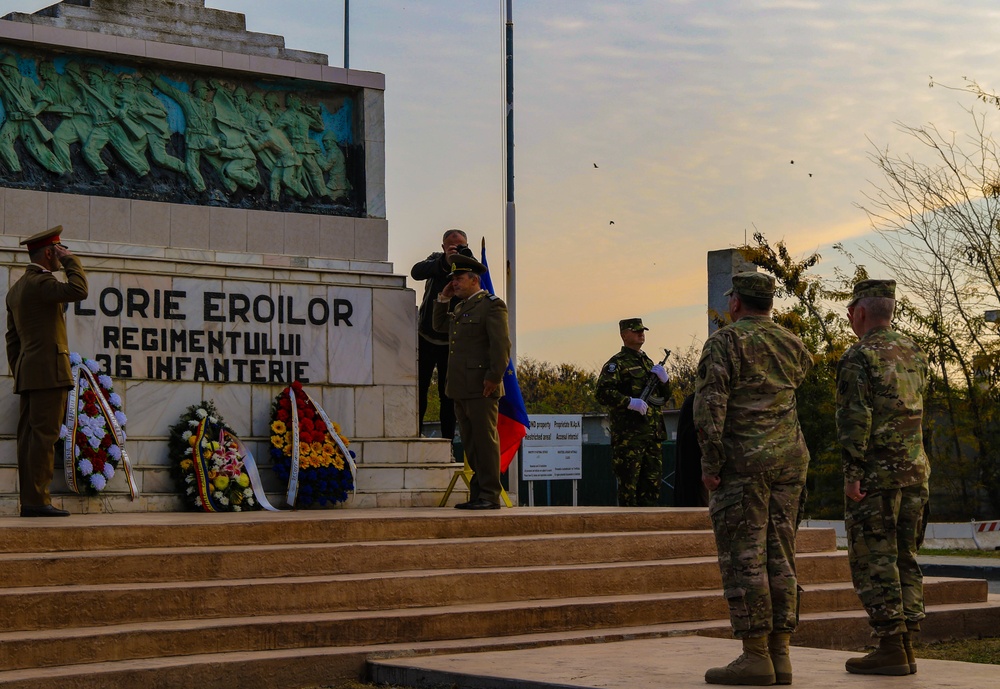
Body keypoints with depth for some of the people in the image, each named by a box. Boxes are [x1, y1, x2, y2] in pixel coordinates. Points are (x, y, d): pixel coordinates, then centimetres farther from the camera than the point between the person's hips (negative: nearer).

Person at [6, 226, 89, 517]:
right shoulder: (40, 281, -10)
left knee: (30, 437, 5)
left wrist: (19, 375, 22)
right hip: (49, 371, -10)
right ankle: (37, 500, -14)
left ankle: (30, 502, 4)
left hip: (28, 372, 10)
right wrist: (71, 260, -12)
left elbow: (12, 339, 21)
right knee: (44, 436, -11)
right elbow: (78, 291, -26)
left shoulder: (16, 289, 20)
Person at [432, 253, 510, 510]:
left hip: (481, 388, -9)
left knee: (485, 441, -6)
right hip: (461, 388, 9)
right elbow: (439, 325, 34)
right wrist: (443, 298, 21)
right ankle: (477, 494, 14)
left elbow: (501, 345, -14)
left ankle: (490, 496, -4)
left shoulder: (492, 305, -7)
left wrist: (494, 377, -20)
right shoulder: (460, 307, 20)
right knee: (470, 444, 10)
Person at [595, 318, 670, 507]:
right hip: (629, 435, -7)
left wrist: (663, 379, 7)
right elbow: (603, 393, -14)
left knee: (652, 482, 9)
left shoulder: (648, 362, 22)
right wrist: (630, 402, -23)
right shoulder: (617, 363, -2)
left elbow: (664, 396, 27)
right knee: (628, 483, -6)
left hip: (653, 435, 7)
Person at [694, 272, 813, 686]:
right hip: (789, 459, 7)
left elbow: (709, 404, -16)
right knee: (779, 557, 7)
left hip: (742, 461, -7)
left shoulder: (725, 342, -6)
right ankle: (780, 655, 6)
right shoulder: (790, 345, 12)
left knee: (743, 558, -5)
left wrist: (710, 462, -13)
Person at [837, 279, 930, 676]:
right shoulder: (914, 353, 12)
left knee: (874, 560, -3)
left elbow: (854, 419, -17)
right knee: (904, 558, 11)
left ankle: (891, 648, -6)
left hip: (876, 473, -7)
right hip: (915, 469, 7)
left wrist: (852, 474, -16)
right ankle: (905, 647, 11)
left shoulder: (859, 357, -10)